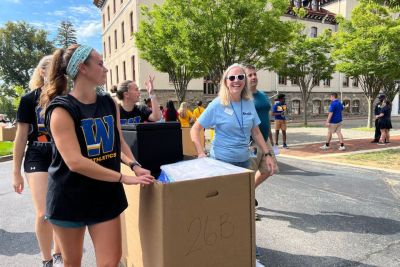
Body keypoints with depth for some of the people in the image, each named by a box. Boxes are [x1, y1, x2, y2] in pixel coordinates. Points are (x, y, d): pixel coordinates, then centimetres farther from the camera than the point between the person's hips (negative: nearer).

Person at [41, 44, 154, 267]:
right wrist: (124, 178, -25)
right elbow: (75, 162, -25)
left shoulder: (110, 104, 2)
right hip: (70, 196, -4)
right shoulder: (62, 110, -17)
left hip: (106, 194, 4)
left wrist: (134, 165, -9)